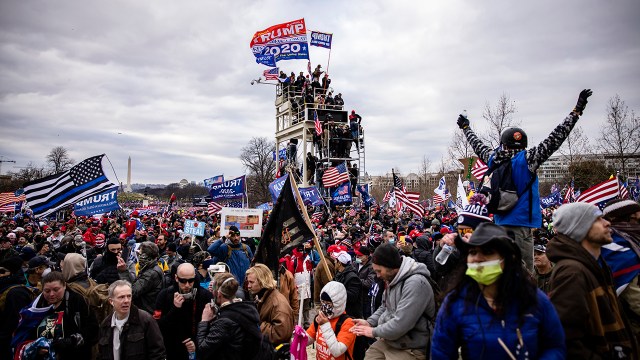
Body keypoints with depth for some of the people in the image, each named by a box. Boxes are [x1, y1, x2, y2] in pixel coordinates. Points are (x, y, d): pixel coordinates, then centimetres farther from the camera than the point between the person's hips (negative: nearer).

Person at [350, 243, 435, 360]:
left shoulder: (416, 283, -25)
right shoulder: (392, 279, 6)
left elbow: (400, 324, -29)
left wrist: (374, 332, -16)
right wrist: (369, 322, 0)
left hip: (408, 349, -8)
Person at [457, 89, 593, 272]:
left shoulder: (493, 158, 4)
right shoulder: (527, 159, -11)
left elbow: (478, 145, 21)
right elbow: (554, 139, -10)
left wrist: (466, 127, 39)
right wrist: (576, 111, -3)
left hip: (500, 221, 6)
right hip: (521, 222, -6)